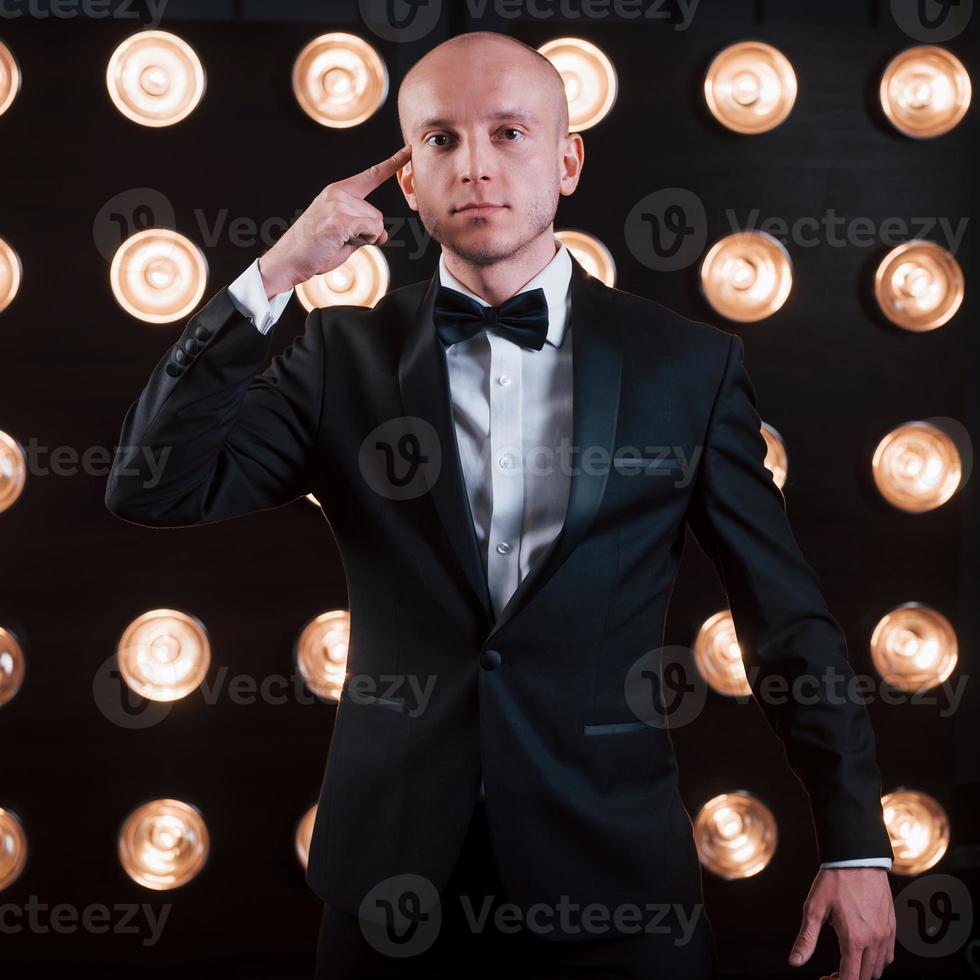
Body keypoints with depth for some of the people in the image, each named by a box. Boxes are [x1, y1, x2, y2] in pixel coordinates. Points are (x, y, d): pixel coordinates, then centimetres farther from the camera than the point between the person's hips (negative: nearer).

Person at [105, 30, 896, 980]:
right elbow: (152, 489, -8)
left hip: (611, 876, 0)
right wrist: (272, 276, -13)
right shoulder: (346, 355, 1)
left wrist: (855, 842, 1)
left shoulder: (689, 364, -1)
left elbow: (789, 621, 2)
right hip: (394, 872, 1)